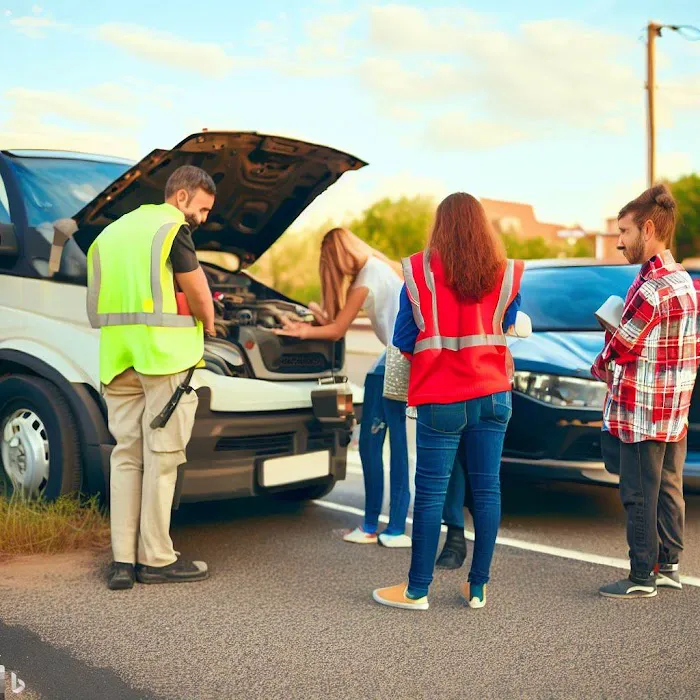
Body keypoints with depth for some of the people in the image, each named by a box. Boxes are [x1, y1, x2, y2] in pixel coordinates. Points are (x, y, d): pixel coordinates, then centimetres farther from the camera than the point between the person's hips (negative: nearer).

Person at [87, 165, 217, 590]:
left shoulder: (112, 232, 23)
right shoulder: (173, 228, -3)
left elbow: (100, 300, 22)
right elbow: (199, 295, -6)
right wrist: (208, 323, 15)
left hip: (118, 357, 7)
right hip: (165, 352, -7)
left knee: (126, 455, 8)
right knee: (161, 456, -2)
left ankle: (122, 562, 7)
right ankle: (156, 560, 3)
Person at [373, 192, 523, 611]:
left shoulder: (419, 271, -5)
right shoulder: (507, 274, 3)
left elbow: (404, 342, -1)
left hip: (441, 397, -3)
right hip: (493, 393, 3)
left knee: (430, 492, 2)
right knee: (487, 489, 7)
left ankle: (418, 590, 10)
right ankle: (478, 588, 15)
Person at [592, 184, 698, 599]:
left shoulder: (651, 289, -20)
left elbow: (616, 352, -16)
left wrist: (601, 368, 5)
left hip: (640, 416, -9)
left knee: (640, 497, 1)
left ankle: (642, 578, 11)